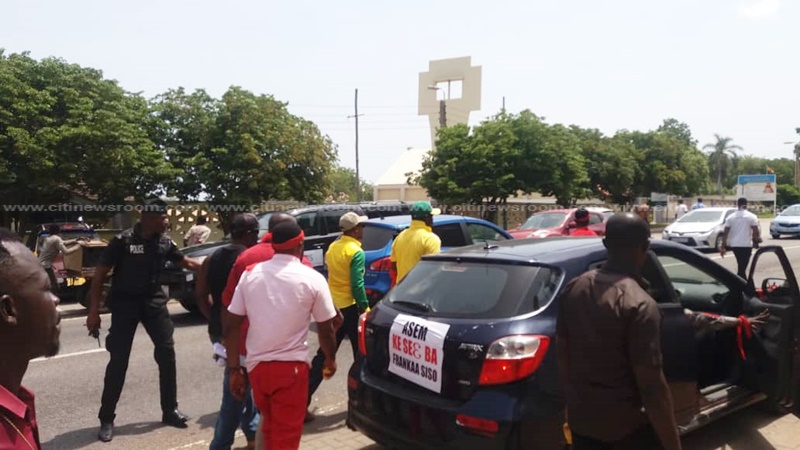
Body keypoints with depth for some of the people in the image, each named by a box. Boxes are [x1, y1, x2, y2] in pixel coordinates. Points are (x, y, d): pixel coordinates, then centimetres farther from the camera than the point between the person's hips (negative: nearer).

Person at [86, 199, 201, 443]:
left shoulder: (165, 243, 1)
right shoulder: (123, 241, -13)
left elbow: (186, 262, 17)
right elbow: (100, 274, -9)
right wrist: (94, 310, -12)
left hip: (154, 301, 5)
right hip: (125, 303, -4)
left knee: (167, 352, 4)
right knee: (118, 360, -2)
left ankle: (170, 411, 17)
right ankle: (106, 419, 12)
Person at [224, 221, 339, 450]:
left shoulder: (249, 273, 1)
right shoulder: (312, 278, -8)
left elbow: (231, 325, 0)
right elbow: (326, 328, 0)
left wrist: (234, 369, 7)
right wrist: (330, 359, 17)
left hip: (257, 364, 4)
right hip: (292, 367, -4)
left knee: (271, 426, 25)